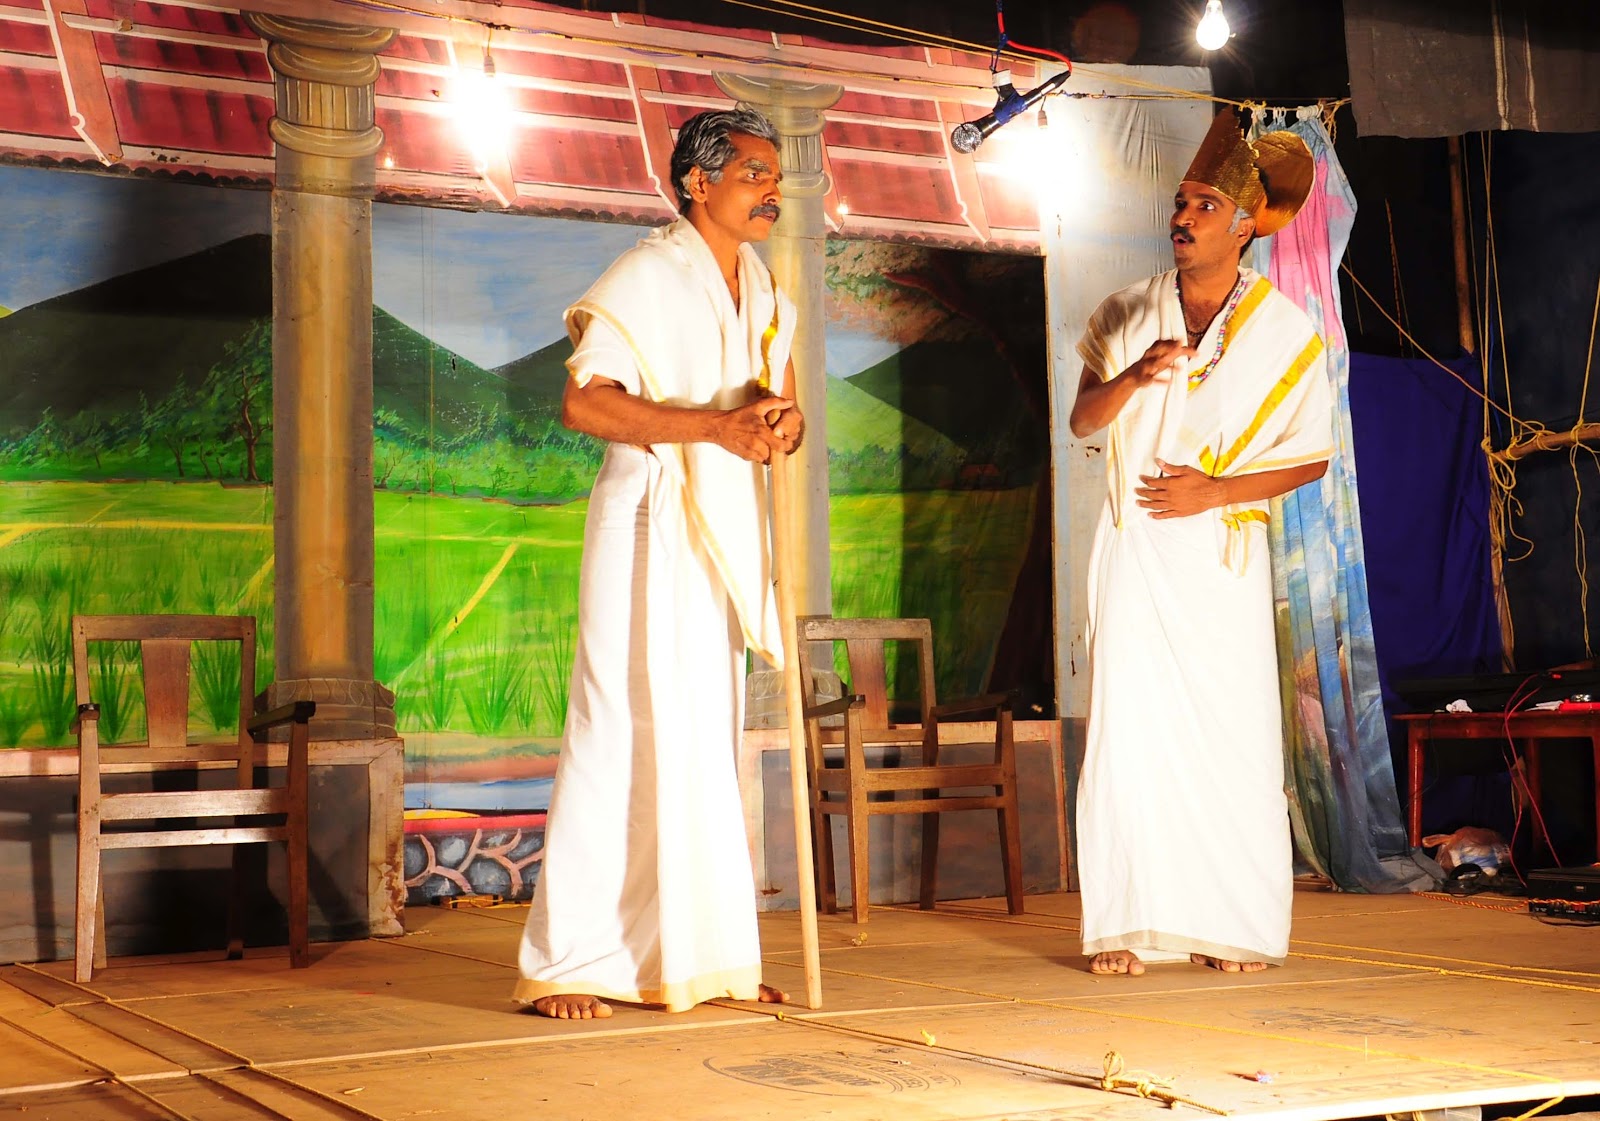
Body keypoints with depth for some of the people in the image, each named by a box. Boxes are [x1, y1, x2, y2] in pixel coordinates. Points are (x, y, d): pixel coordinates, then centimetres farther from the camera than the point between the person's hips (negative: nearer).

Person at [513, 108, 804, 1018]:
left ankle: (699, 955, 16)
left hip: (727, 533, 8)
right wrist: (715, 424, -24)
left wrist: (782, 422, -8)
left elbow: (781, 398, 17)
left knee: (707, 741, 9)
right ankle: (566, 963, -4)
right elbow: (583, 401, -19)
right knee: (624, 732, -9)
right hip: (651, 525, -8)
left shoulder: (763, 288, 16)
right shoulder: (645, 277, -8)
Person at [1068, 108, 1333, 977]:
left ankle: (1237, 927, 5)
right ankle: (1127, 925, -1)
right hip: (1133, 548, 2)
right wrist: (1136, 375, -17)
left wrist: (1216, 491, -11)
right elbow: (1082, 421, 2)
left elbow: (1311, 457, 2)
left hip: (1222, 553, -1)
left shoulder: (1285, 330, 1)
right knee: (1127, 726, -5)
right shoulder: (1128, 314, 9)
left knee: (1233, 733, -4)